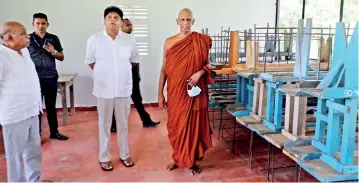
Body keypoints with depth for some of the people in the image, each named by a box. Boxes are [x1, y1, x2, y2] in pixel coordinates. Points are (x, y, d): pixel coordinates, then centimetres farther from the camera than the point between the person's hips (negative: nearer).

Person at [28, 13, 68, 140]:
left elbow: (62, 58, 9)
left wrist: (53, 52, -10)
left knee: (51, 106, 10)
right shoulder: (28, 39, 0)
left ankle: (54, 132, 21)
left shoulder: (54, 38, 6)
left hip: (51, 77, 2)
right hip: (35, 78, -2)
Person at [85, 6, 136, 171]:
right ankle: (104, 157, 24)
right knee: (104, 124, 9)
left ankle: (124, 155, 29)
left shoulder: (129, 40, -3)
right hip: (103, 89, -1)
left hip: (124, 89, 2)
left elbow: (134, 60, 12)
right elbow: (90, 61, 6)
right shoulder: (94, 40, -7)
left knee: (123, 124, 13)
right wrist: (104, 73, 7)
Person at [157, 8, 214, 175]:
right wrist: (160, 93, 1)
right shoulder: (169, 42, 2)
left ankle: (192, 161, 23)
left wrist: (199, 73, -17)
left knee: (194, 125, 6)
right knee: (176, 125, 11)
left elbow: (208, 64, 5)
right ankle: (178, 158, 30)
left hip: (194, 91, -1)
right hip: (175, 91, 2)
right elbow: (164, 69, 4)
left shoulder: (201, 41, -2)